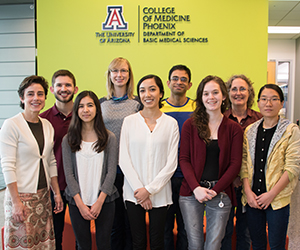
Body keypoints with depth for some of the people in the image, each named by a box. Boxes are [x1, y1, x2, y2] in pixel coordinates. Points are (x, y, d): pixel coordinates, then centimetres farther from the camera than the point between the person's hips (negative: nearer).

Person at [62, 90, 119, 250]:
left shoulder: (109, 138, -1)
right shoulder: (68, 140, 1)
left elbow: (111, 172, -4)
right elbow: (68, 173, -2)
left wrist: (99, 201, -10)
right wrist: (80, 203, -8)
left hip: (104, 201, 0)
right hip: (77, 202, 1)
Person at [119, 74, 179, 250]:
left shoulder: (171, 123, -1)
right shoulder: (129, 121, 1)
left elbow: (171, 163, -3)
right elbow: (124, 159, -1)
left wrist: (150, 189, -9)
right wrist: (138, 188, -9)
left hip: (160, 194, 0)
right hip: (134, 193, 1)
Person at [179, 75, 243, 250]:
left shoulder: (234, 129, 3)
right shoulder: (190, 125, 3)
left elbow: (235, 164, -1)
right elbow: (184, 159, 0)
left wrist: (214, 190, -9)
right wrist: (196, 188, -13)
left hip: (220, 193, 0)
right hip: (192, 192, 0)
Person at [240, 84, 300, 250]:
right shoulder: (250, 131, 7)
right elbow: (244, 163, 5)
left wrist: (271, 194, -14)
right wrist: (248, 191, -6)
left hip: (277, 199, -3)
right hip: (253, 199, 3)